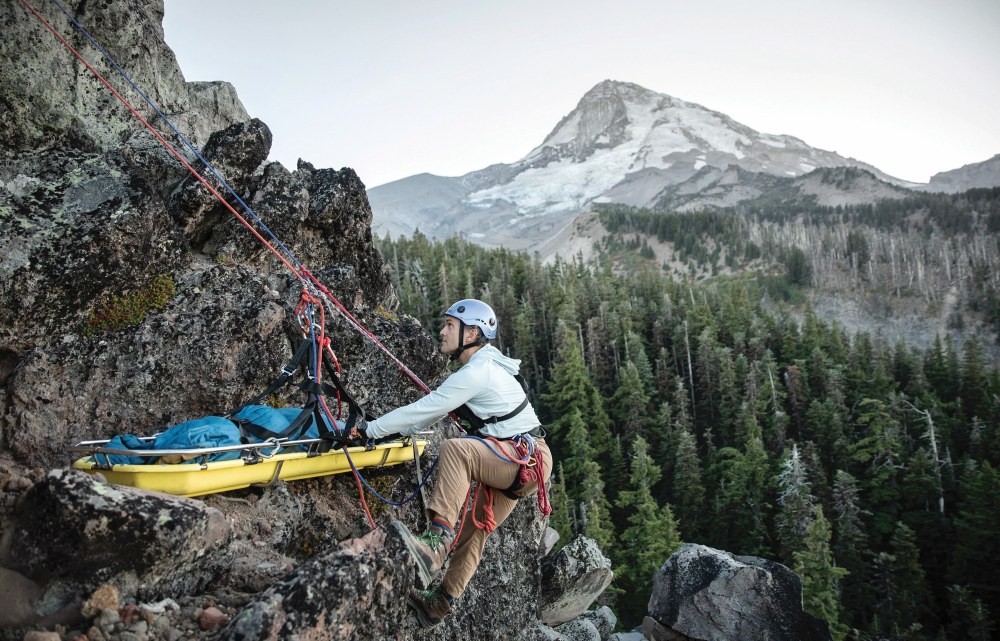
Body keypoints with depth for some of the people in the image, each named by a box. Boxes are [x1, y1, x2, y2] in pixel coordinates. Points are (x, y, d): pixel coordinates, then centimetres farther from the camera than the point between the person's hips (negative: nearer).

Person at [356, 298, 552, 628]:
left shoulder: (477, 372, -18)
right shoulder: (482, 366, 13)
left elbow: (424, 408, -19)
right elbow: (433, 409, 18)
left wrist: (369, 430, -13)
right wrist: (394, 430, 11)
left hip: (528, 459, -11)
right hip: (514, 463, 11)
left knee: (456, 449, -32)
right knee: (473, 531, 16)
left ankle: (434, 546, -40)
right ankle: (441, 601, 28)